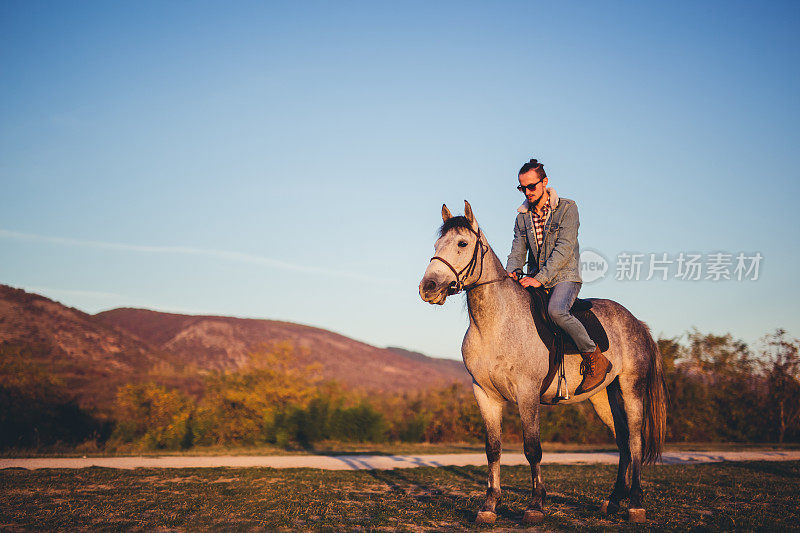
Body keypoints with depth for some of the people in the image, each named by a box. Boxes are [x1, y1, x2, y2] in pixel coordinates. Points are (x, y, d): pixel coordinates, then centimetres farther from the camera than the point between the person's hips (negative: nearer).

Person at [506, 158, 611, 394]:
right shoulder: (522, 217, 11)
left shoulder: (567, 208, -5)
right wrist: (512, 273, -18)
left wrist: (540, 278, -24)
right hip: (535, 280, 6)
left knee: (556, 310, -34)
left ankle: (595, 359, -18)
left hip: (564, 277, -6)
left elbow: (564, 248, -15)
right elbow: (518, 251, 5)